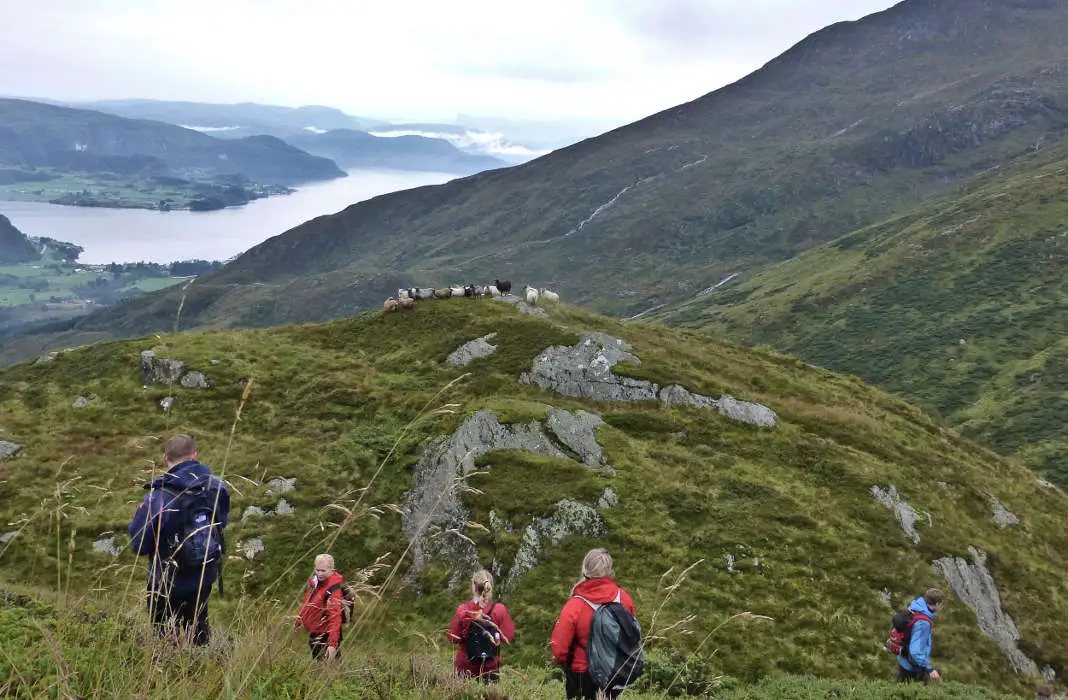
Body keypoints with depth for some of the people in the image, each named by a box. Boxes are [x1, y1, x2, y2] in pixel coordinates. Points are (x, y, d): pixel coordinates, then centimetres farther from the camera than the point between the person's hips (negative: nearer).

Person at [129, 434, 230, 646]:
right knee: (199, 627, 25)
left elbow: (138, 545, -16)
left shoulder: (157, 499, -25)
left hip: (168, 583, -4)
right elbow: (222, 523, 5)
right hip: (206, 576, 4)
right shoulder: (217, 487, -12)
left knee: (167, 636, 13)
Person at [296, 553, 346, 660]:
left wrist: (333, 644, -37)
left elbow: (335, 618, -30)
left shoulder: (334, 590, -23)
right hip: (313, 634, 9)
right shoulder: (314, 582, 4)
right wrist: (298, 623, 23)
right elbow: (307, 605, 20)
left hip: (326, 637, -9)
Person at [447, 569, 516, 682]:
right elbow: (508, 637, -9)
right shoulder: (499, 610, -11)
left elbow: (453, 638, -3)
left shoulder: (462, 610, -10)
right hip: (490, 667, 0)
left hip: (465, 665, 1)